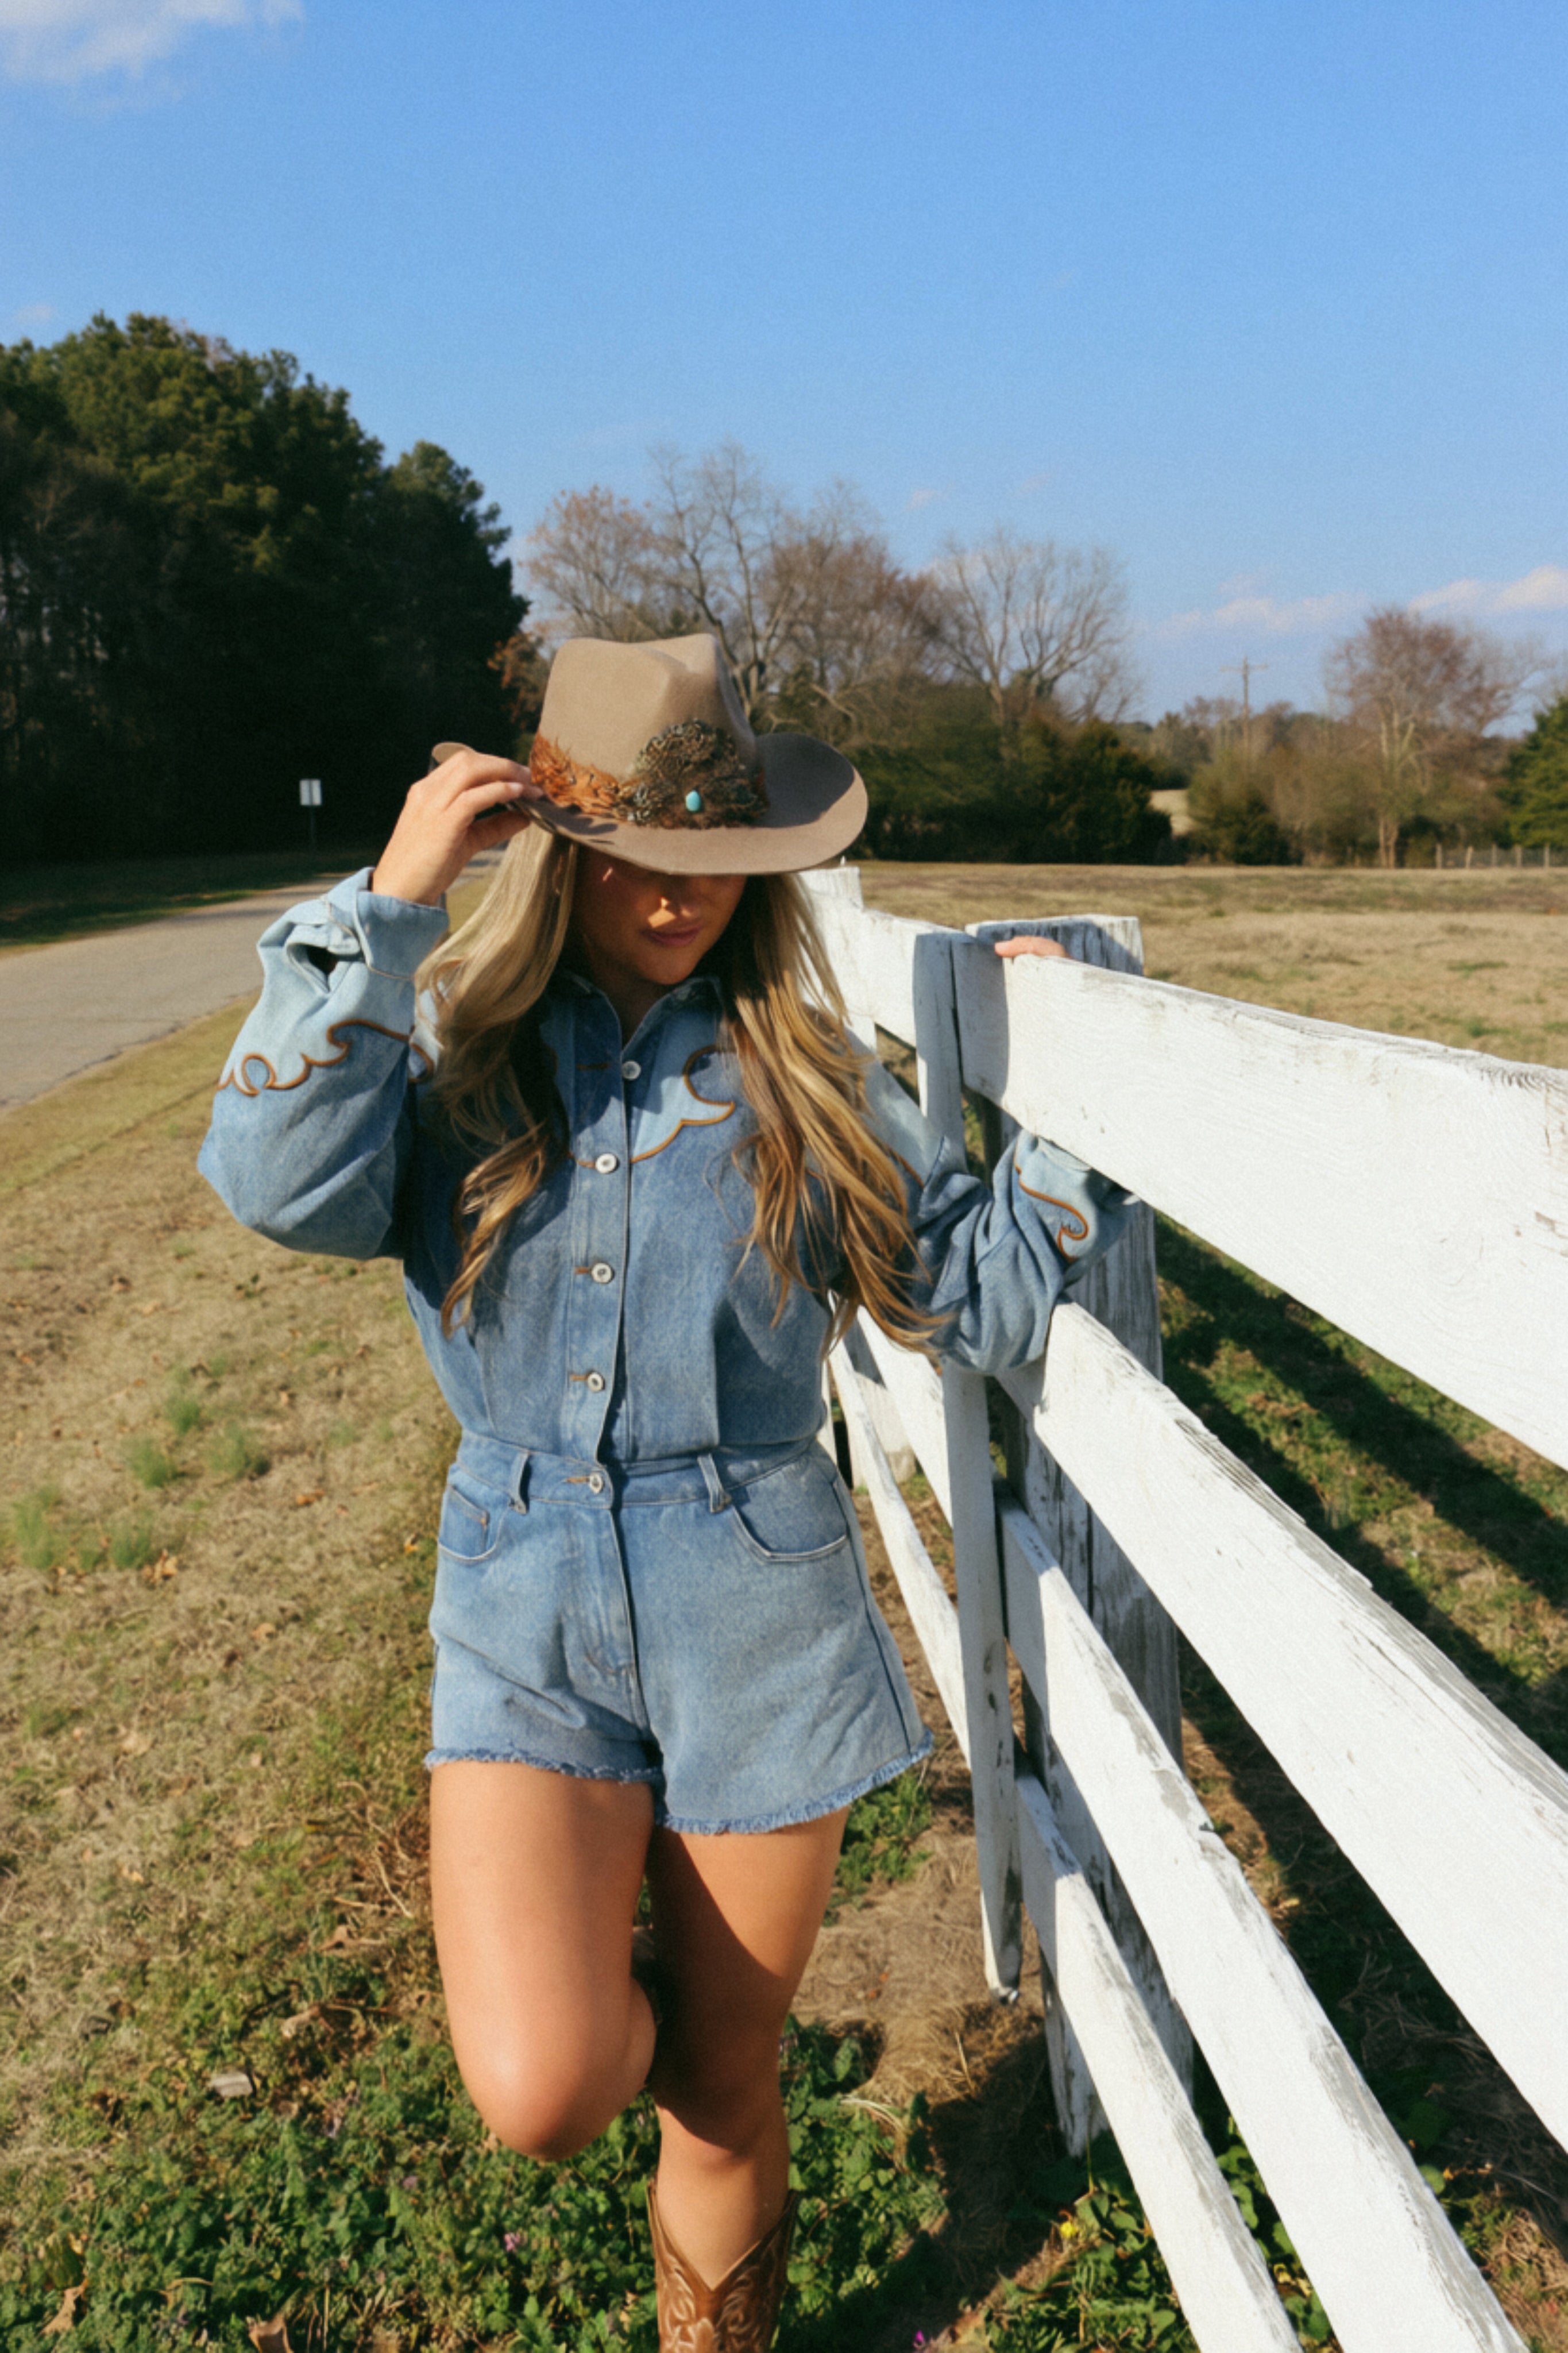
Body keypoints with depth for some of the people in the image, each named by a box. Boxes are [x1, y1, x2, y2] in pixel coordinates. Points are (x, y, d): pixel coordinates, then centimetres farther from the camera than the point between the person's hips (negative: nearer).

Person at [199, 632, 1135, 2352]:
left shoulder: (798, 1075, 2)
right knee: (542, 2092, -17)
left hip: (755, 1609, 1)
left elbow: (978, 1300, 3)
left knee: (723, 2102, 12)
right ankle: (621, 1988, 21)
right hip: (527, 1607, 0)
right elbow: (280, 1183, -20)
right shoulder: (450, 1047, 0)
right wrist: (389, 901, -20)